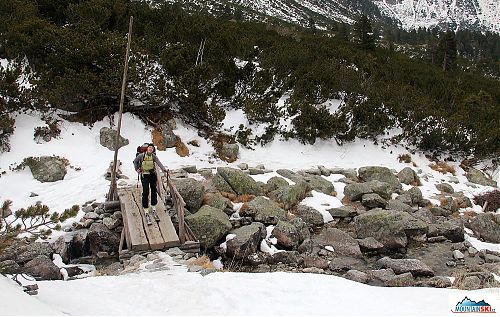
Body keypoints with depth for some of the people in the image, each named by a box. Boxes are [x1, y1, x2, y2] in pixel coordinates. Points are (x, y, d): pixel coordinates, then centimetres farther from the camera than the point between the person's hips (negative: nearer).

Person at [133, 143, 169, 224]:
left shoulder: (154, 156, -3)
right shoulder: (141, 155, -7)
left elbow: (159, 163, -19)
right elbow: (135, 161, 12)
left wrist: (164, 169, -35)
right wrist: (137, 169, 7)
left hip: (153, 175, 3)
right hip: (144, 176, -3)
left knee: (154, 191, 7)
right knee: (145, 192, -8)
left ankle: (153, 209, 22)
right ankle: (146, 212, -3)